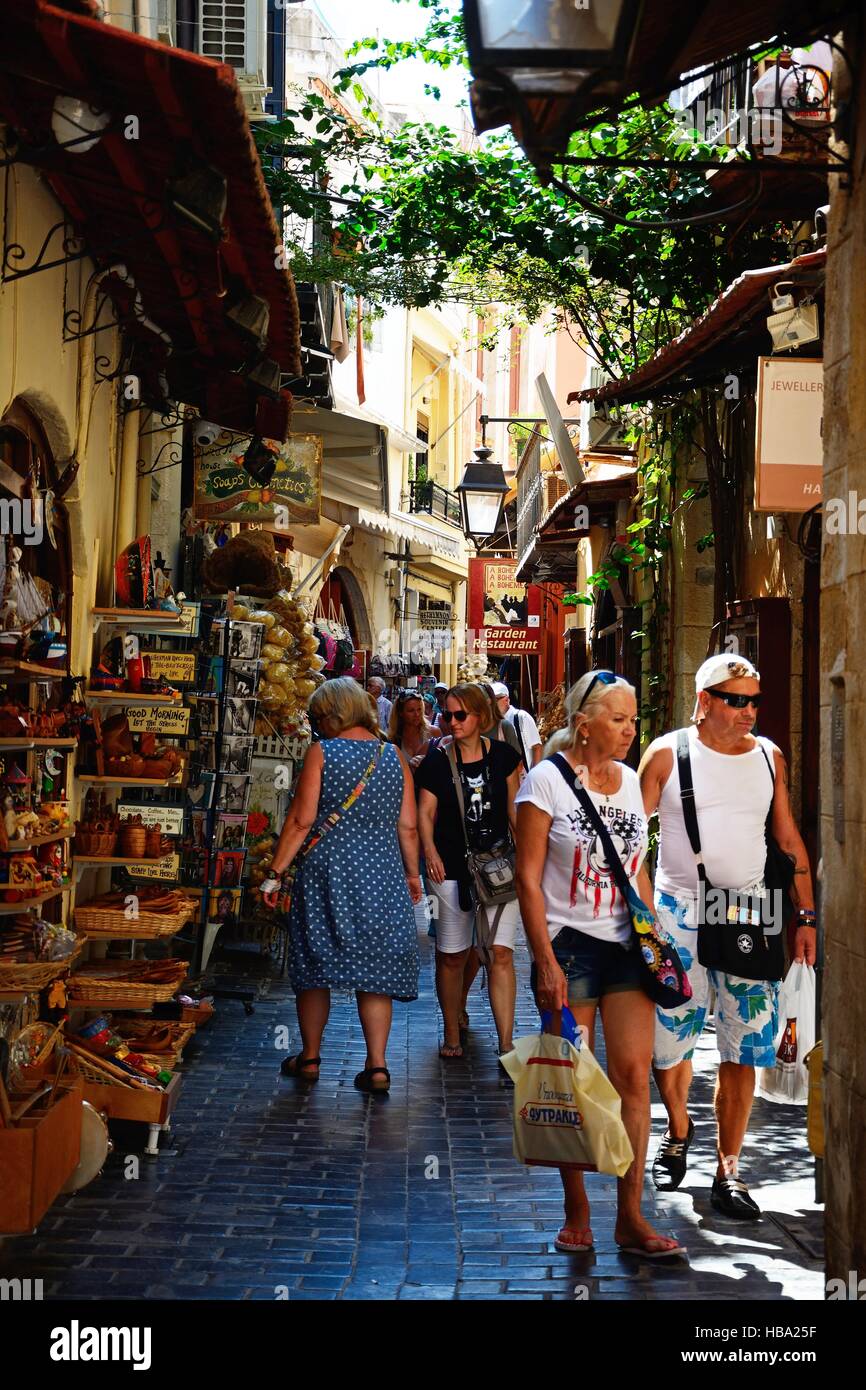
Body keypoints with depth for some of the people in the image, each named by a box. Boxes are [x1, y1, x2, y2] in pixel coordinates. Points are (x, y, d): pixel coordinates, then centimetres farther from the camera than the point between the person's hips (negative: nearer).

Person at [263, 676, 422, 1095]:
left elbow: (301, 820, -8)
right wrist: (412, 873, 19)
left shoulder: (322, 752, -5)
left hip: (328, 871, -3)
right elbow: (408, 826, 5)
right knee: (376, 967, 7)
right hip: (382, 873, 3)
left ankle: (309, 1058, 20)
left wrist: (275, 873, -3)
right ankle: (377, 1065, 3)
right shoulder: (393, 756, 5)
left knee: (315, 965, 10)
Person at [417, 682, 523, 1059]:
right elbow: (425, 811, -2)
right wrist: (430, 850, -19)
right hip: (452, 869, 0)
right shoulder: (437, 760, 0)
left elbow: (514, 809, 10)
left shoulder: (502, 755, 3)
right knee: (451, 956, 8)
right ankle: (451, 1033, 25)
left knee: (501, 953, -6)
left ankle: (506, 1044, -5)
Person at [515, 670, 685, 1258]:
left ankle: (631, 1217, 4)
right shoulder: (548, 779, -6)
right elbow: (529, 878, -9)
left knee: (634, 1075, -2)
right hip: (569, 946, -4)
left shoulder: (630, 781, 10)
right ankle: (577, 1213, 16)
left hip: (626, 947, 4)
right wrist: (546, 961, -14)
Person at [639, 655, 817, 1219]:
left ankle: (728, 1172, 11)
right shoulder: (667, 754, -2)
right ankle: (678, 1131, 34)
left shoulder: (769, 756, 7)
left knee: (744, 1048, 0)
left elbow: (789, 838, 12)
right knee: (667, 1039, 4)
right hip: (678, 912, -2)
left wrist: (807, 916, 9)